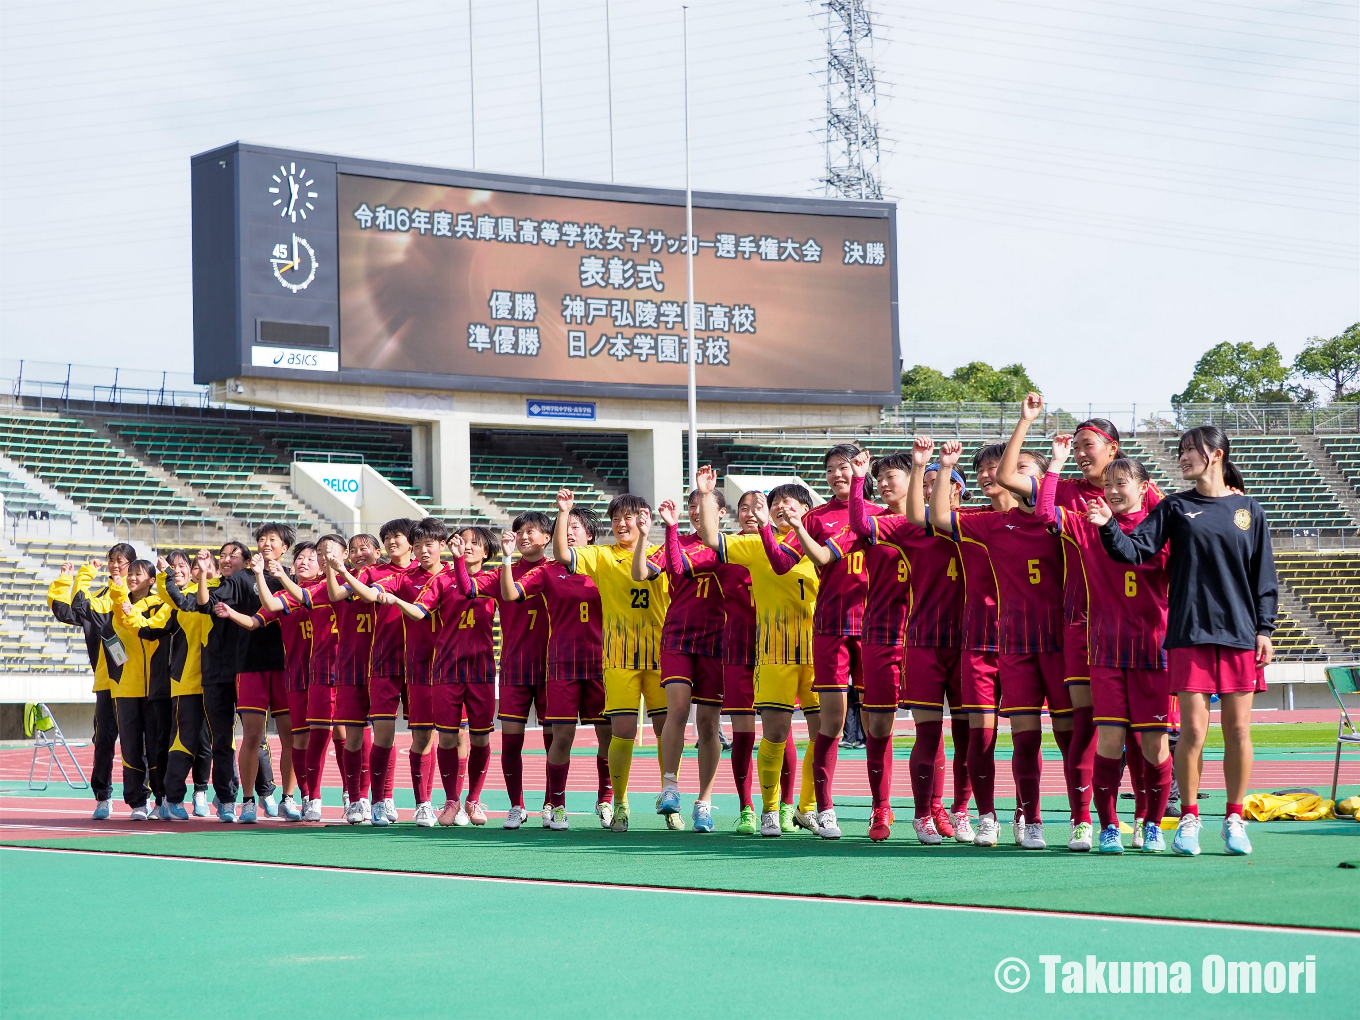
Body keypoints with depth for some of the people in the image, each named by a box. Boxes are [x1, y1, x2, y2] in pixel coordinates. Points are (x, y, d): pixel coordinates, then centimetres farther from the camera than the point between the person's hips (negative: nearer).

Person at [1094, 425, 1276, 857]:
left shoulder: (1248, 510, 8)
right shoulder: (1175, 508, 7)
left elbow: (1263, 576, 9)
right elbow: (1137, 548, -2)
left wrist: (1264, 630, 4)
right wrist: (1109, 528, -20)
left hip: (1240, 631, 1)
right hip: (1190, 632, -1)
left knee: (1238, 729, 2)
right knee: (1193, 729, -5)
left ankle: (1235, 820, 12)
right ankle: (1189, 819, 5)